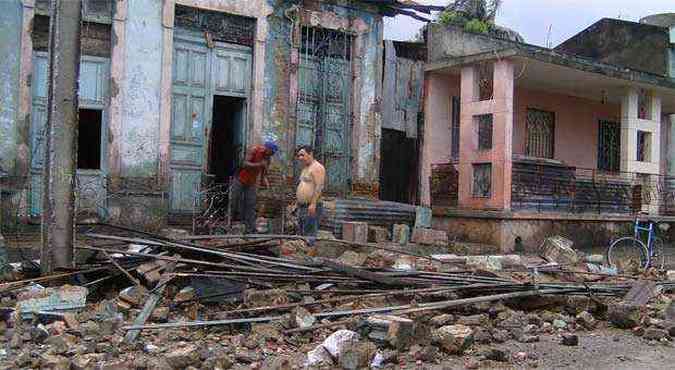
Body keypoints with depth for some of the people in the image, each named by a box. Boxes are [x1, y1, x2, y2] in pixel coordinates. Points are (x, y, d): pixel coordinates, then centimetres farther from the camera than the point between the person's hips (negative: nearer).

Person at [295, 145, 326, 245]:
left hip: (312, 208, -10)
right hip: (302, 207, 10)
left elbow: (319, 187, -21)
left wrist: (313, 204, -28)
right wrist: (298, 202, 22)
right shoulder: (305, 168, 19)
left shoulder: (317, 167, -12)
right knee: (302, 234, 12)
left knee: (309, 236, -12)